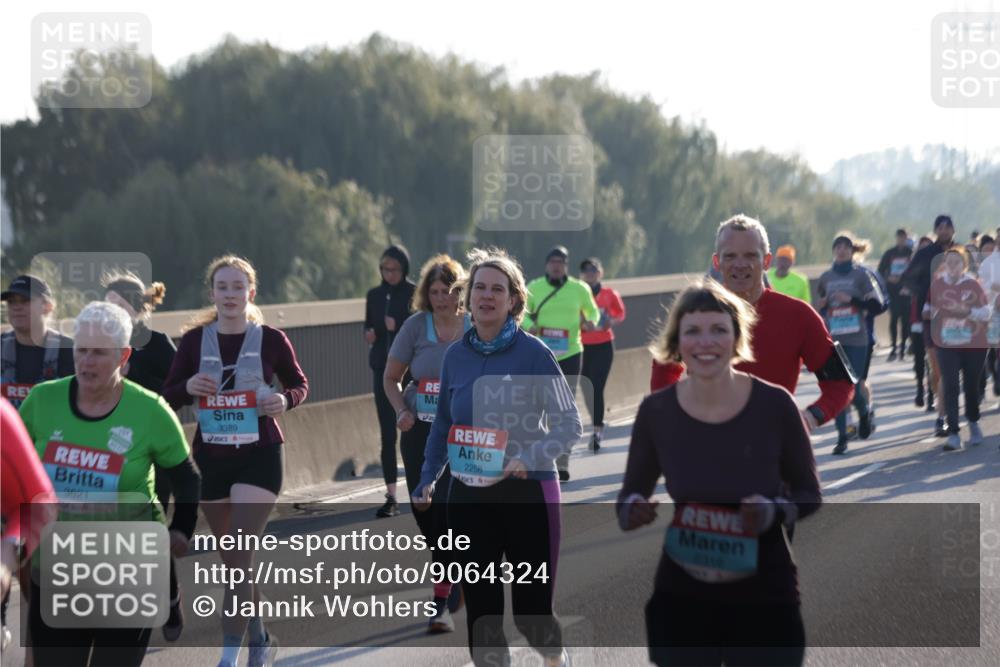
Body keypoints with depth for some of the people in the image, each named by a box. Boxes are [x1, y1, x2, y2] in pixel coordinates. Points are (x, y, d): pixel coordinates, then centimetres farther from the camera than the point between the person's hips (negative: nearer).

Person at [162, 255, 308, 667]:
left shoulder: (271, 340, -4)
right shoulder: (195, 340, 1)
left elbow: (299, 384, 9)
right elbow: (168, 396, 5)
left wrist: (286, 400, -13)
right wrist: (188, 387, -16)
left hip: (259, 456, -3)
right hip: (211, 458, 3)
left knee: (238, 556, -13)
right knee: (232, 559, 13)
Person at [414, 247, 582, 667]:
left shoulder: (533, 353, -10)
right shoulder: (456, 356, 4)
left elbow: (569, 424, -10)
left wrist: (528, 459, -25)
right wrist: (427, 481, 10)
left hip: (528, 494, -4)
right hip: (468, 496, 4)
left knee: (531, 612, 2)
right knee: (481, 611, 3)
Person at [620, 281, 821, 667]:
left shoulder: (774, 404, -10)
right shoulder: (656, 411, -6)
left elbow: (810, 493, 0)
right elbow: (629, 494, 6)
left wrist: (775, 511, -21)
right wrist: (633, 509, -18)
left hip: (764, 597, -1)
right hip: (682, 598, 2)